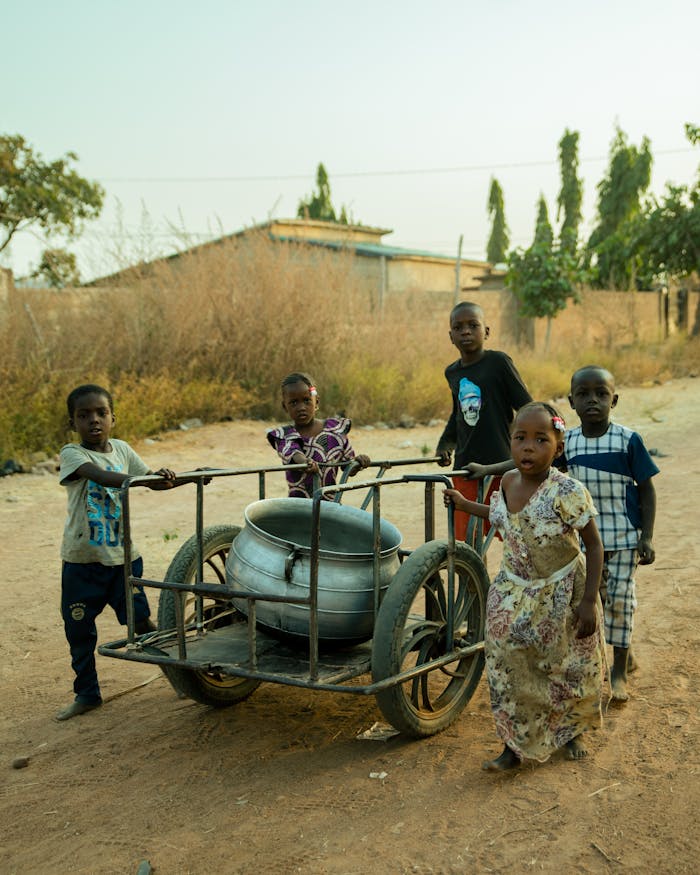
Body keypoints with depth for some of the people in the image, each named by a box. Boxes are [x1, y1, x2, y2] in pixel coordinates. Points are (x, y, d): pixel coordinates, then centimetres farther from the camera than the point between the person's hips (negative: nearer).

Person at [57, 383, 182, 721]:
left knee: (140, 622, 5)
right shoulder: (72, 454, -10)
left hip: (123, 556, 2)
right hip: (82, 560, -2)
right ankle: (87, 694, 25)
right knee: (79, 630, 8)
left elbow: (151, 480, 8)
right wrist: (148, 478, -43)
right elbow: (100, 476, -29)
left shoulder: (122, 450, 6)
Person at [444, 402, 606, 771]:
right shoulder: (507, 481, -6)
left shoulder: (566, 491, -24)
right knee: (509, 670, 4)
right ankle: (516, 745, 20)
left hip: (562, 594, -4)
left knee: (569, 669, 13)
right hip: (513, 593, 4)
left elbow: (593, 545, -16)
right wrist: (465, 504, 21)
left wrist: (589, 601, -18)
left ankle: (571, 731, 40)